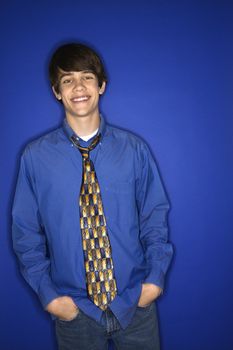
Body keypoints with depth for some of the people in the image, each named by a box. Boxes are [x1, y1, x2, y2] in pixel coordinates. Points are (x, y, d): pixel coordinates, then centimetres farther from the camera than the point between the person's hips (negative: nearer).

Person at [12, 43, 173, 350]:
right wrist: (48, 294, -7)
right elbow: (26, 232, -2)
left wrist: (155, 277, -7)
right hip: (74, 309, 0)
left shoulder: (134, 149, -6)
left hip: (136, 302, 1)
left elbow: (155, 215, 2)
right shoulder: (36, 157, -8)